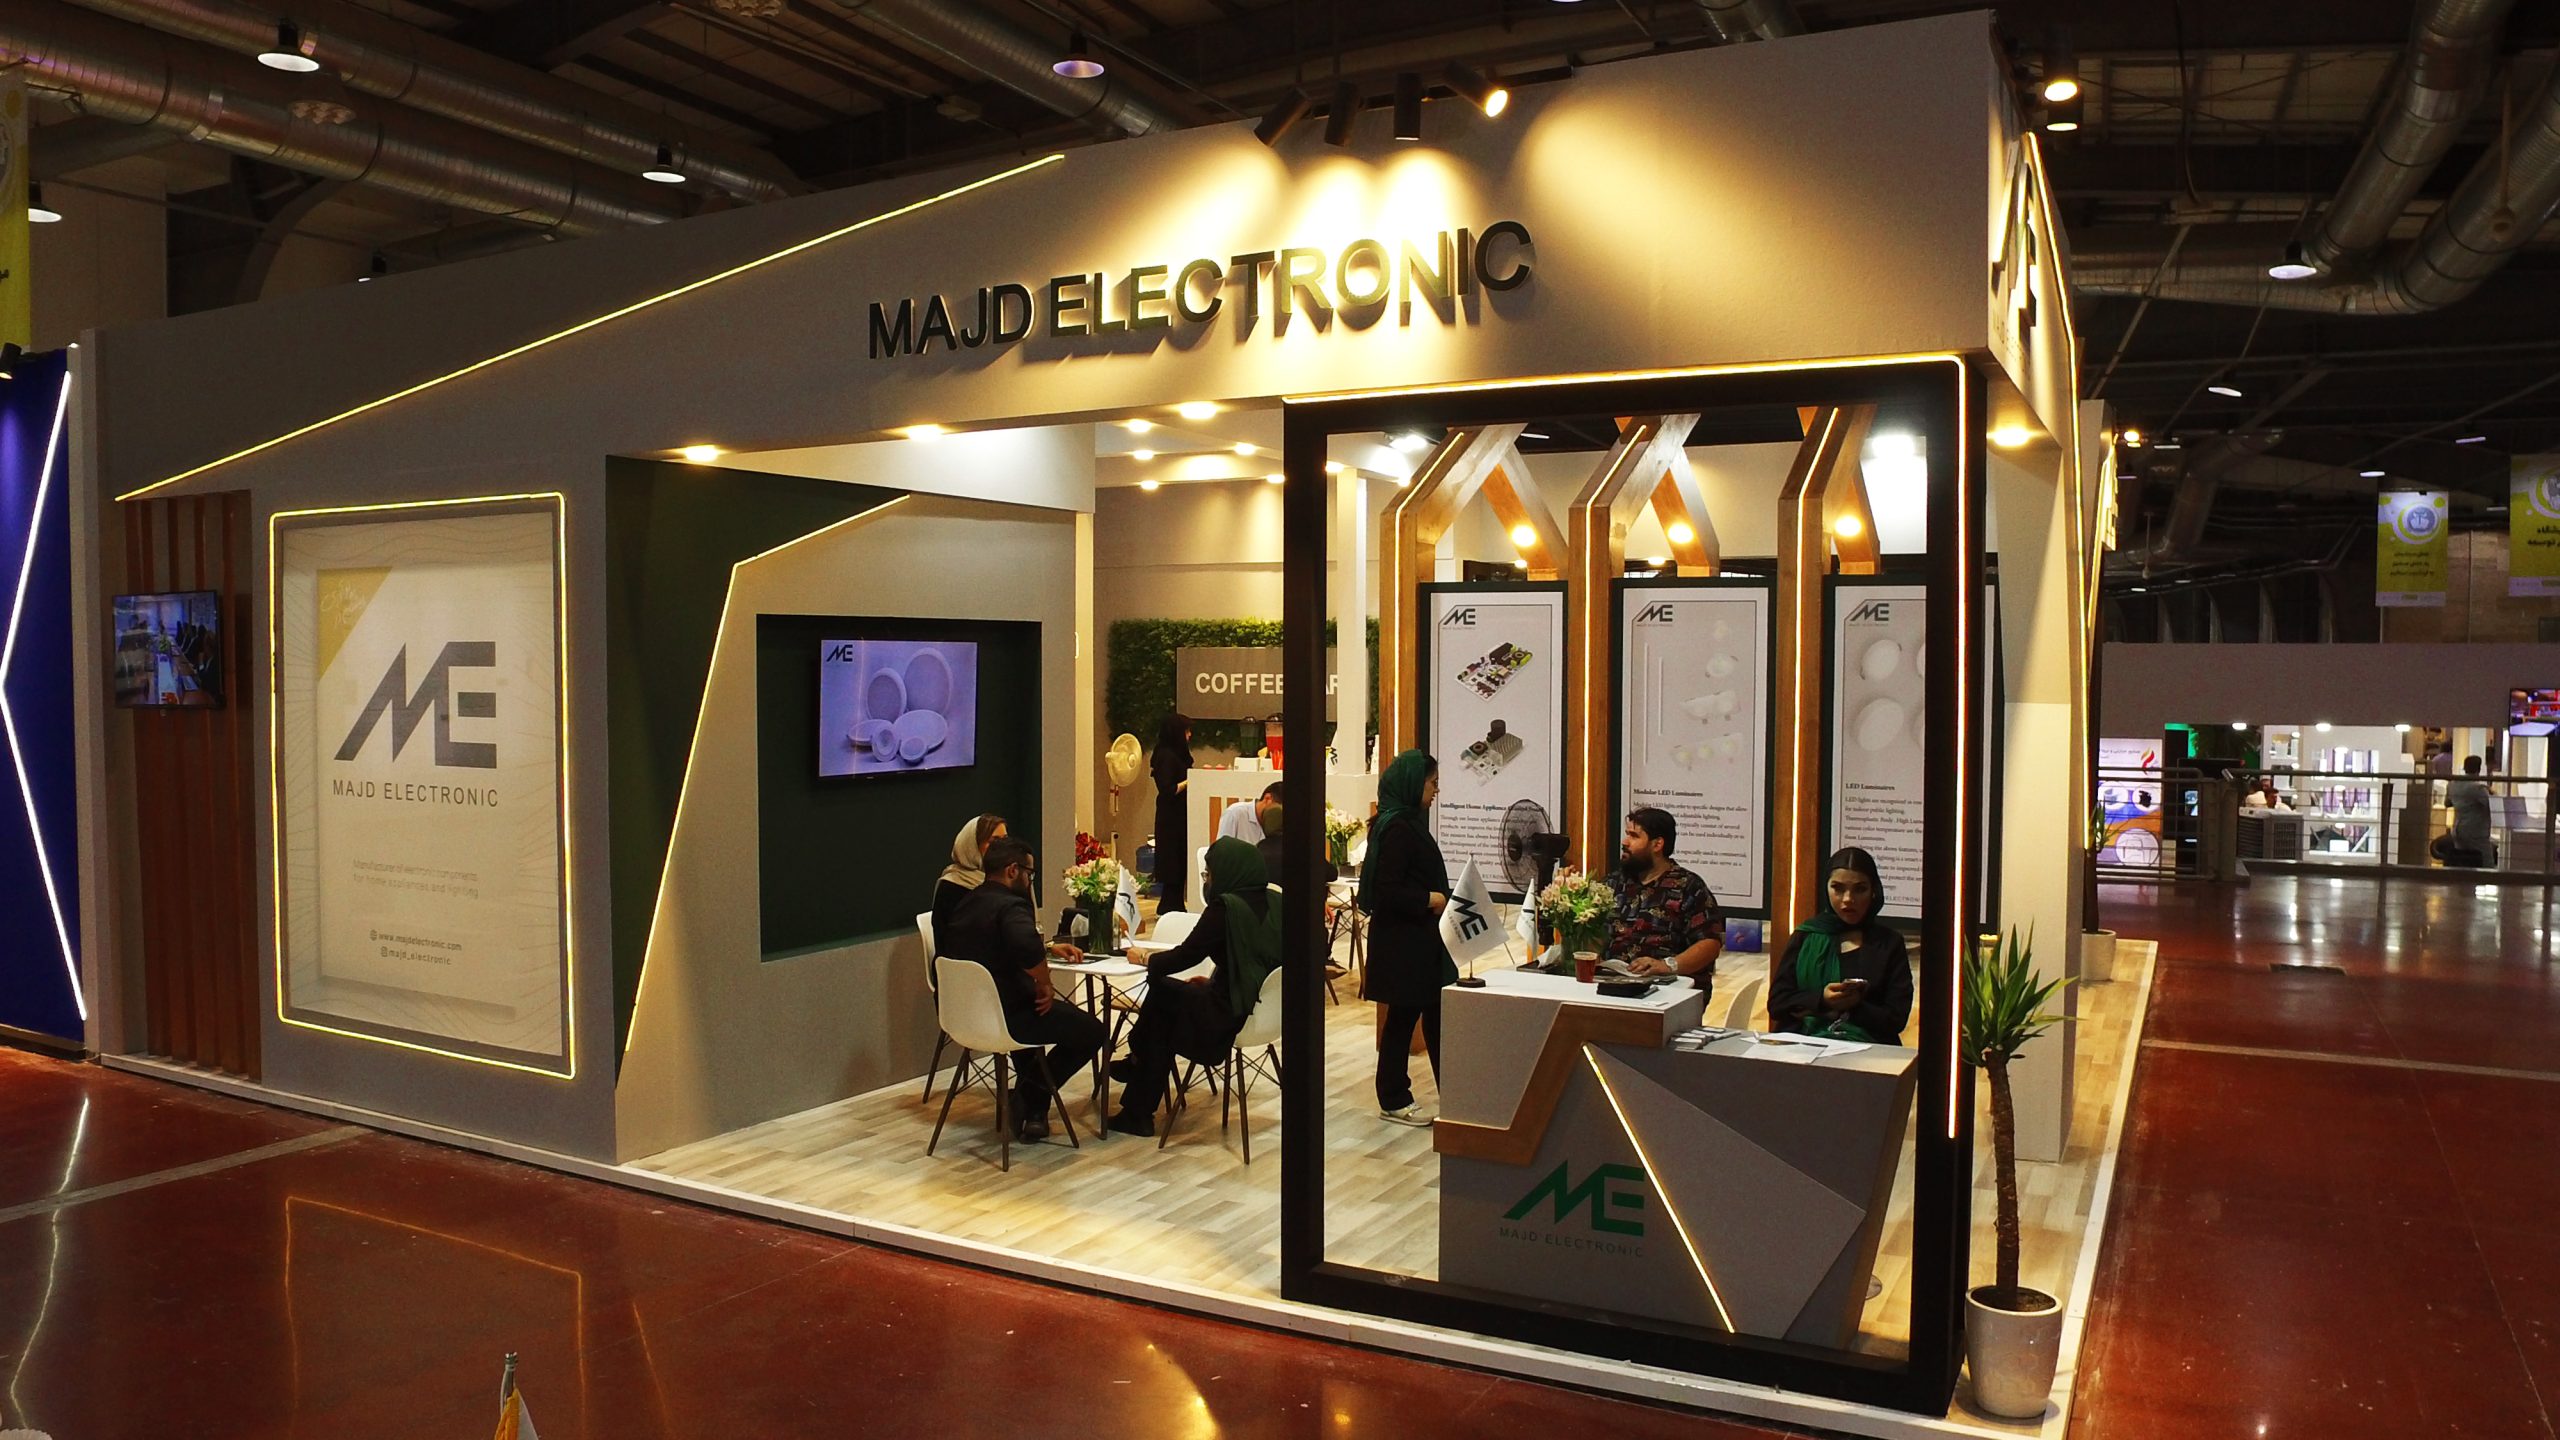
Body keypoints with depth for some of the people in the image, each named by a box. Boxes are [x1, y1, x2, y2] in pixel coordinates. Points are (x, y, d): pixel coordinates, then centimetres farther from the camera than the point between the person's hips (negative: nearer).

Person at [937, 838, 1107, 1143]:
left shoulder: (966, 903, 11)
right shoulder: (1011, 906, -18)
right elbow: (1027, 948, -39)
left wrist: (1049, 948, 21)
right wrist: (1045, 984, -21)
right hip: (1004, 1017, -9)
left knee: (1028, 1007, 39)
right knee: (1093, 1031, 3)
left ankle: (1026, 1097, 33)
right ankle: (1031, 1102, 7)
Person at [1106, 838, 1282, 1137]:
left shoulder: (1225, 907, -17)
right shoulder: (1274, 902, 5)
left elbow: (1187, 954, -12)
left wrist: (1146, 960, 5)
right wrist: (1213, 980, 18)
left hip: (1231, 1014, -8)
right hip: (1267, 1007, 8)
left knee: (1161, 989, 14)